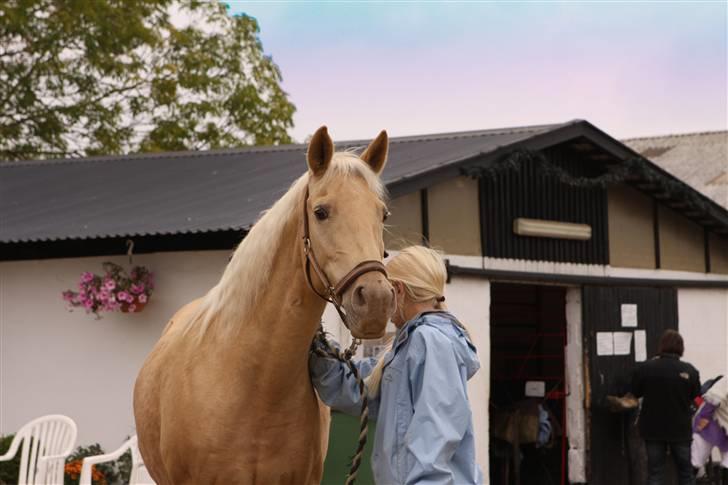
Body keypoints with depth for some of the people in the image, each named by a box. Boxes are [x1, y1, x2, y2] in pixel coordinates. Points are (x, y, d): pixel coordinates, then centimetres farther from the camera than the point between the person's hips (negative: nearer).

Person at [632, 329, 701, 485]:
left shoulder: (646, 368, -12)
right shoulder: (690, 371, -12)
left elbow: (636, 392, 1)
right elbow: (696, 397, 1)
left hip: (653, 428, 0)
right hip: (680, 429, 0)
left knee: (655, 472, 6)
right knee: (686, 472, 13)